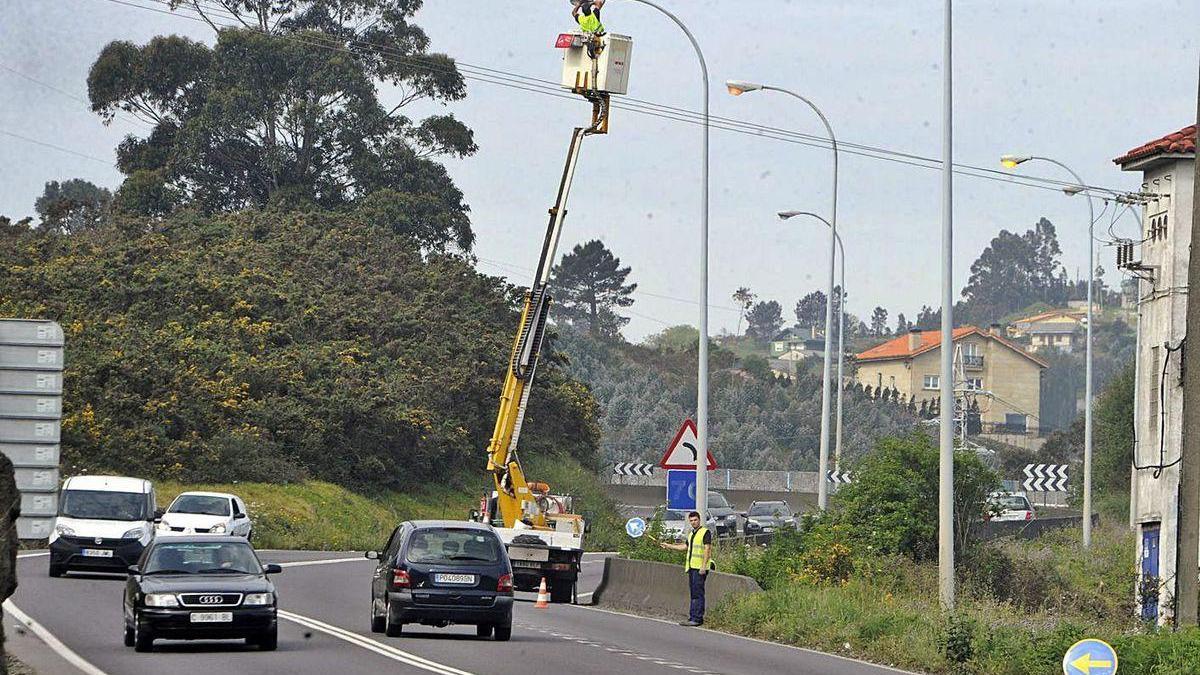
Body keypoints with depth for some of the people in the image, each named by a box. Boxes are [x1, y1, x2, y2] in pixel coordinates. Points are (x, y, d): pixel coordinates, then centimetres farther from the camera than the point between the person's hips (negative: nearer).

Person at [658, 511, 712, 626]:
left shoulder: (705, 532, -6)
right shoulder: (691, 534, 20)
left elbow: (707, 549, -13)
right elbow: (685, 547, 31)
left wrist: (703, 566, -19)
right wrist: (668, 546, 31)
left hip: (700, 568, -9)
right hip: (691, 567, 9)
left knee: (698, 593, -11)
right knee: (693, 593, 9)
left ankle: (697, 618, -13)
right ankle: (692, 618, 11)